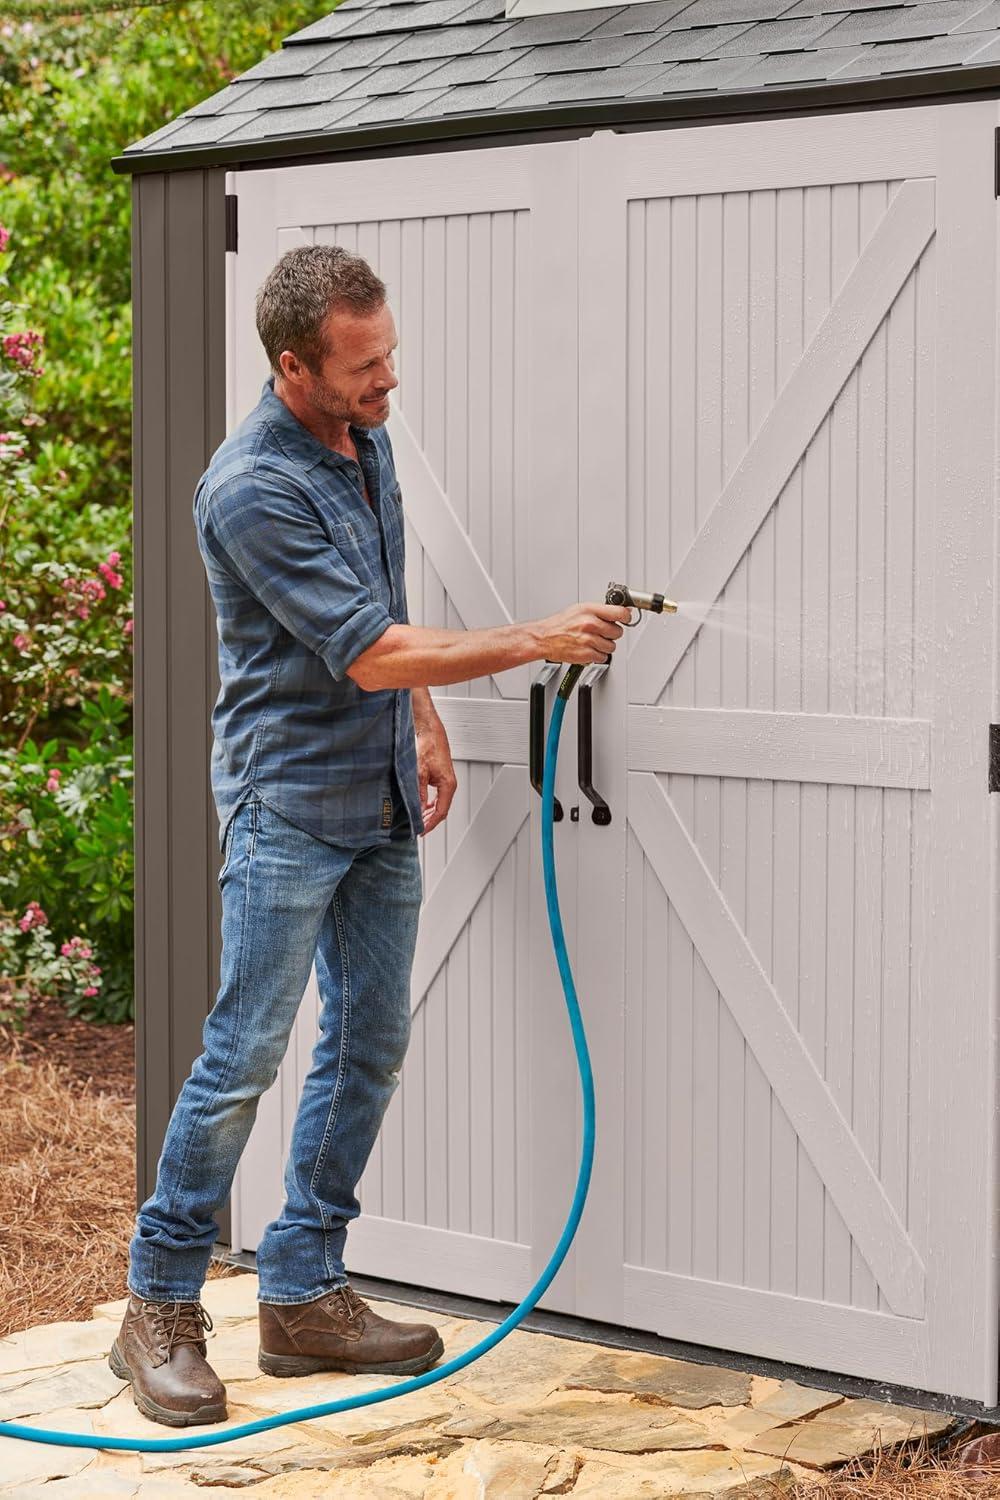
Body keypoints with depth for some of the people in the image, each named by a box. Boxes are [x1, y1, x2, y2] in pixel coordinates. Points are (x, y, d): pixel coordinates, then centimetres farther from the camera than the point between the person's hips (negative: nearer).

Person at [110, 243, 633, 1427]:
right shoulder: (252, 489, -21)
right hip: (288, 804, -8)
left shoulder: (365, 439, 7)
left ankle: (303, 1294, 16)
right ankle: (159, 1308, 4)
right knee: (244, 1055, -7)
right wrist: (538, 643, -19)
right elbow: (368, 652, -22)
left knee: (371, 1042, 8)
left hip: (381, 798, 8)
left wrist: (424, 725, 17)